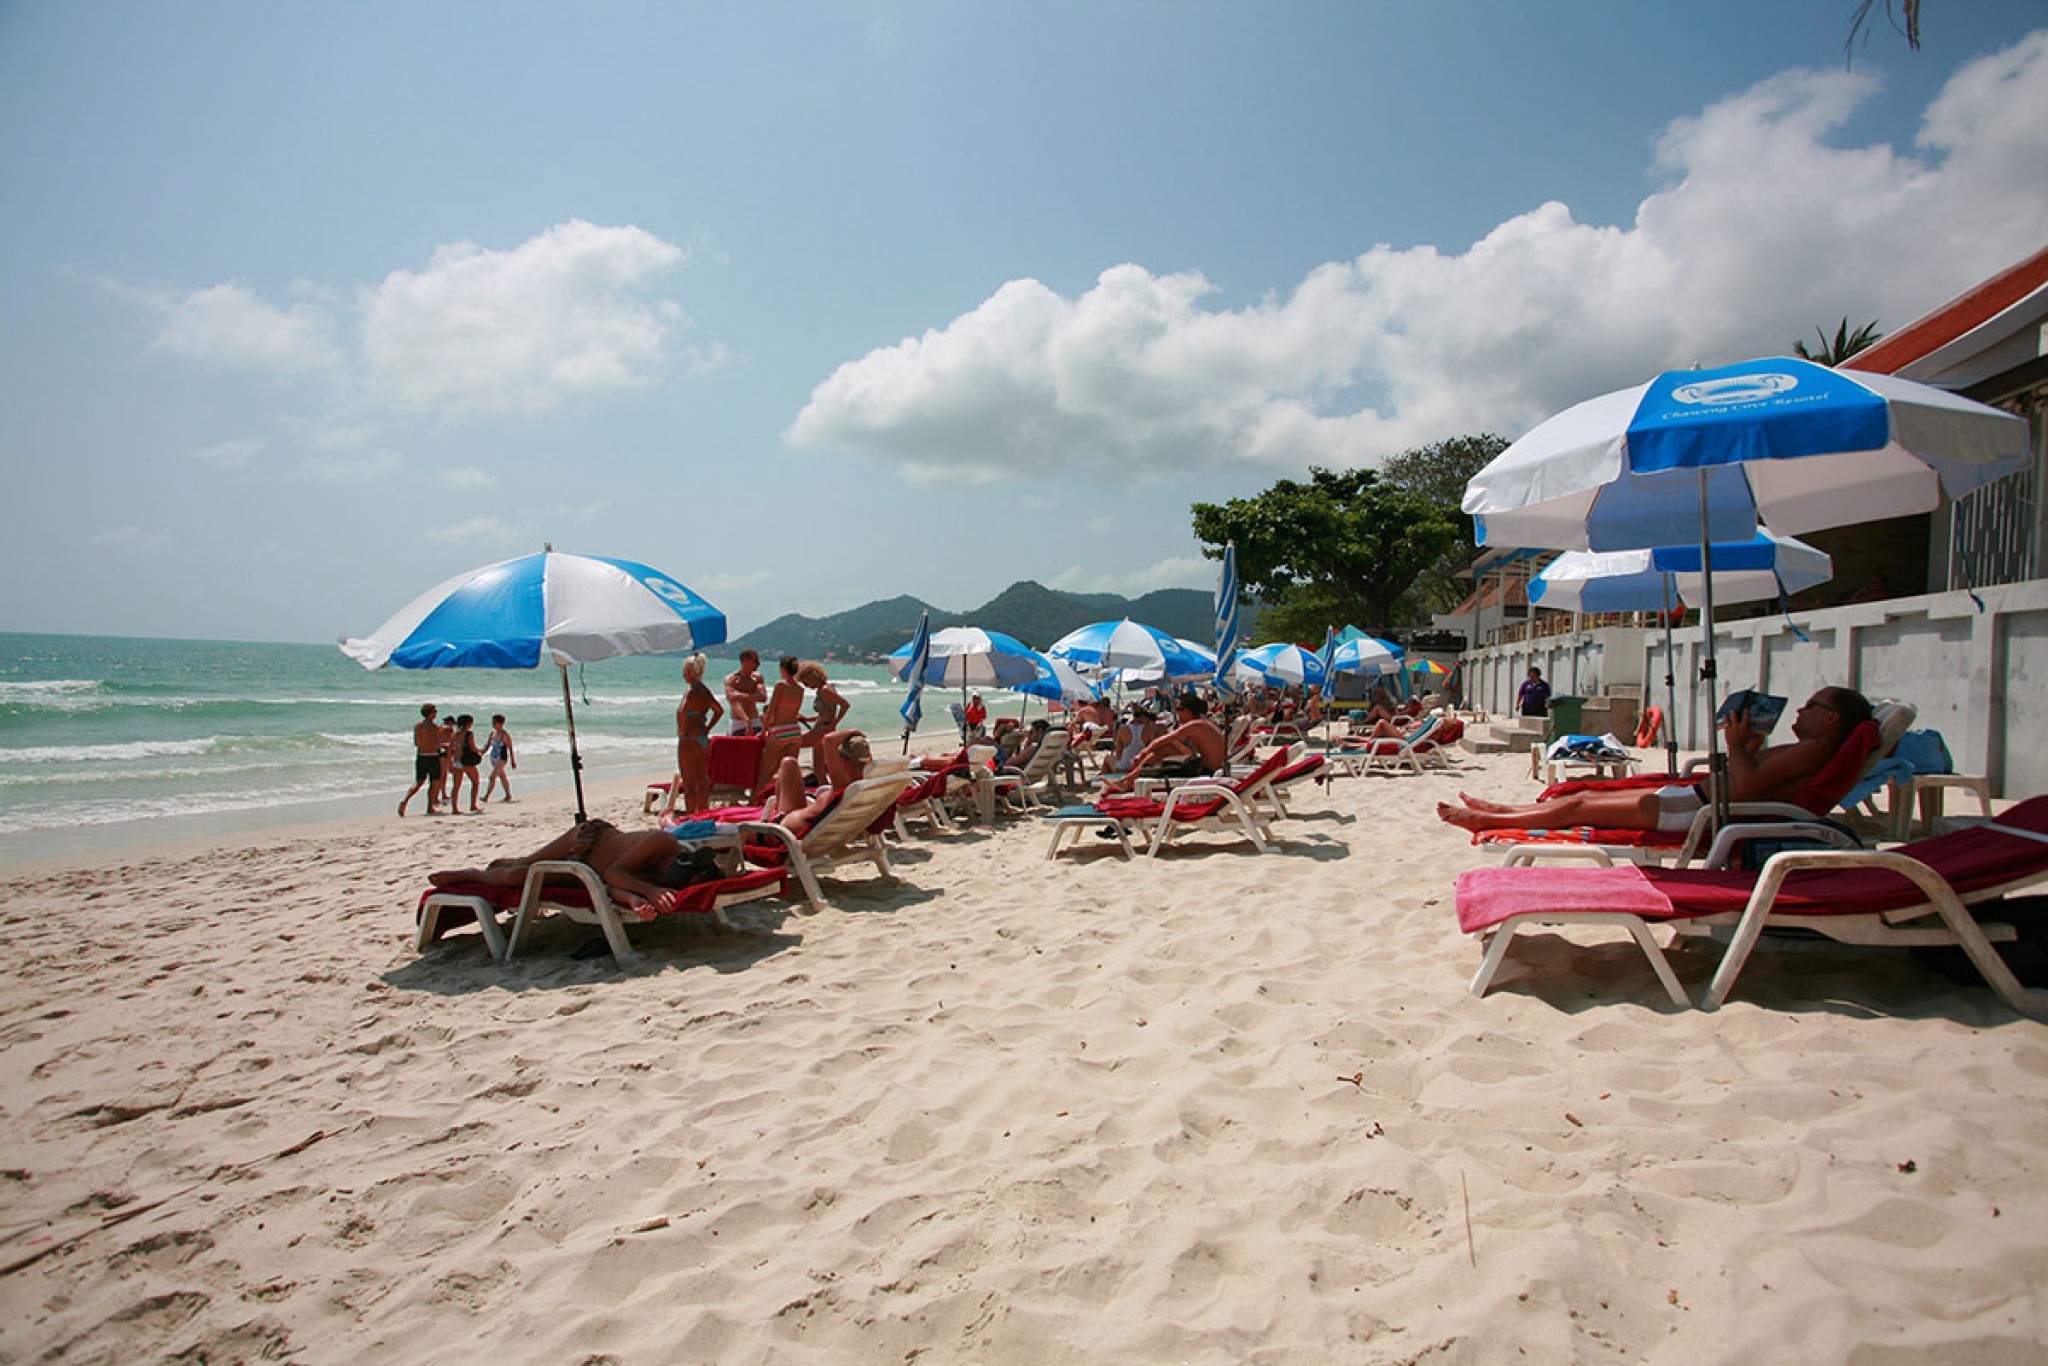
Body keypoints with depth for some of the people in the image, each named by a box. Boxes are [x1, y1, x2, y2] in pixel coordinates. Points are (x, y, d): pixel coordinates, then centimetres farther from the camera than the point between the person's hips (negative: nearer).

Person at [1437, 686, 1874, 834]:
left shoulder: (1817, 748, -12)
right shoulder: (1802, 751, 17)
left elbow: (1745, 785, -24)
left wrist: (1736, 743, -10)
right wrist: (1748, 746, 12)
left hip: (1703, 811, -10)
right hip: (1696, 797, 10)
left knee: (1577, 808, -6)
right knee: (1586, 798, 12)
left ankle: (1487, 820, 2)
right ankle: (1497, 810, 21)